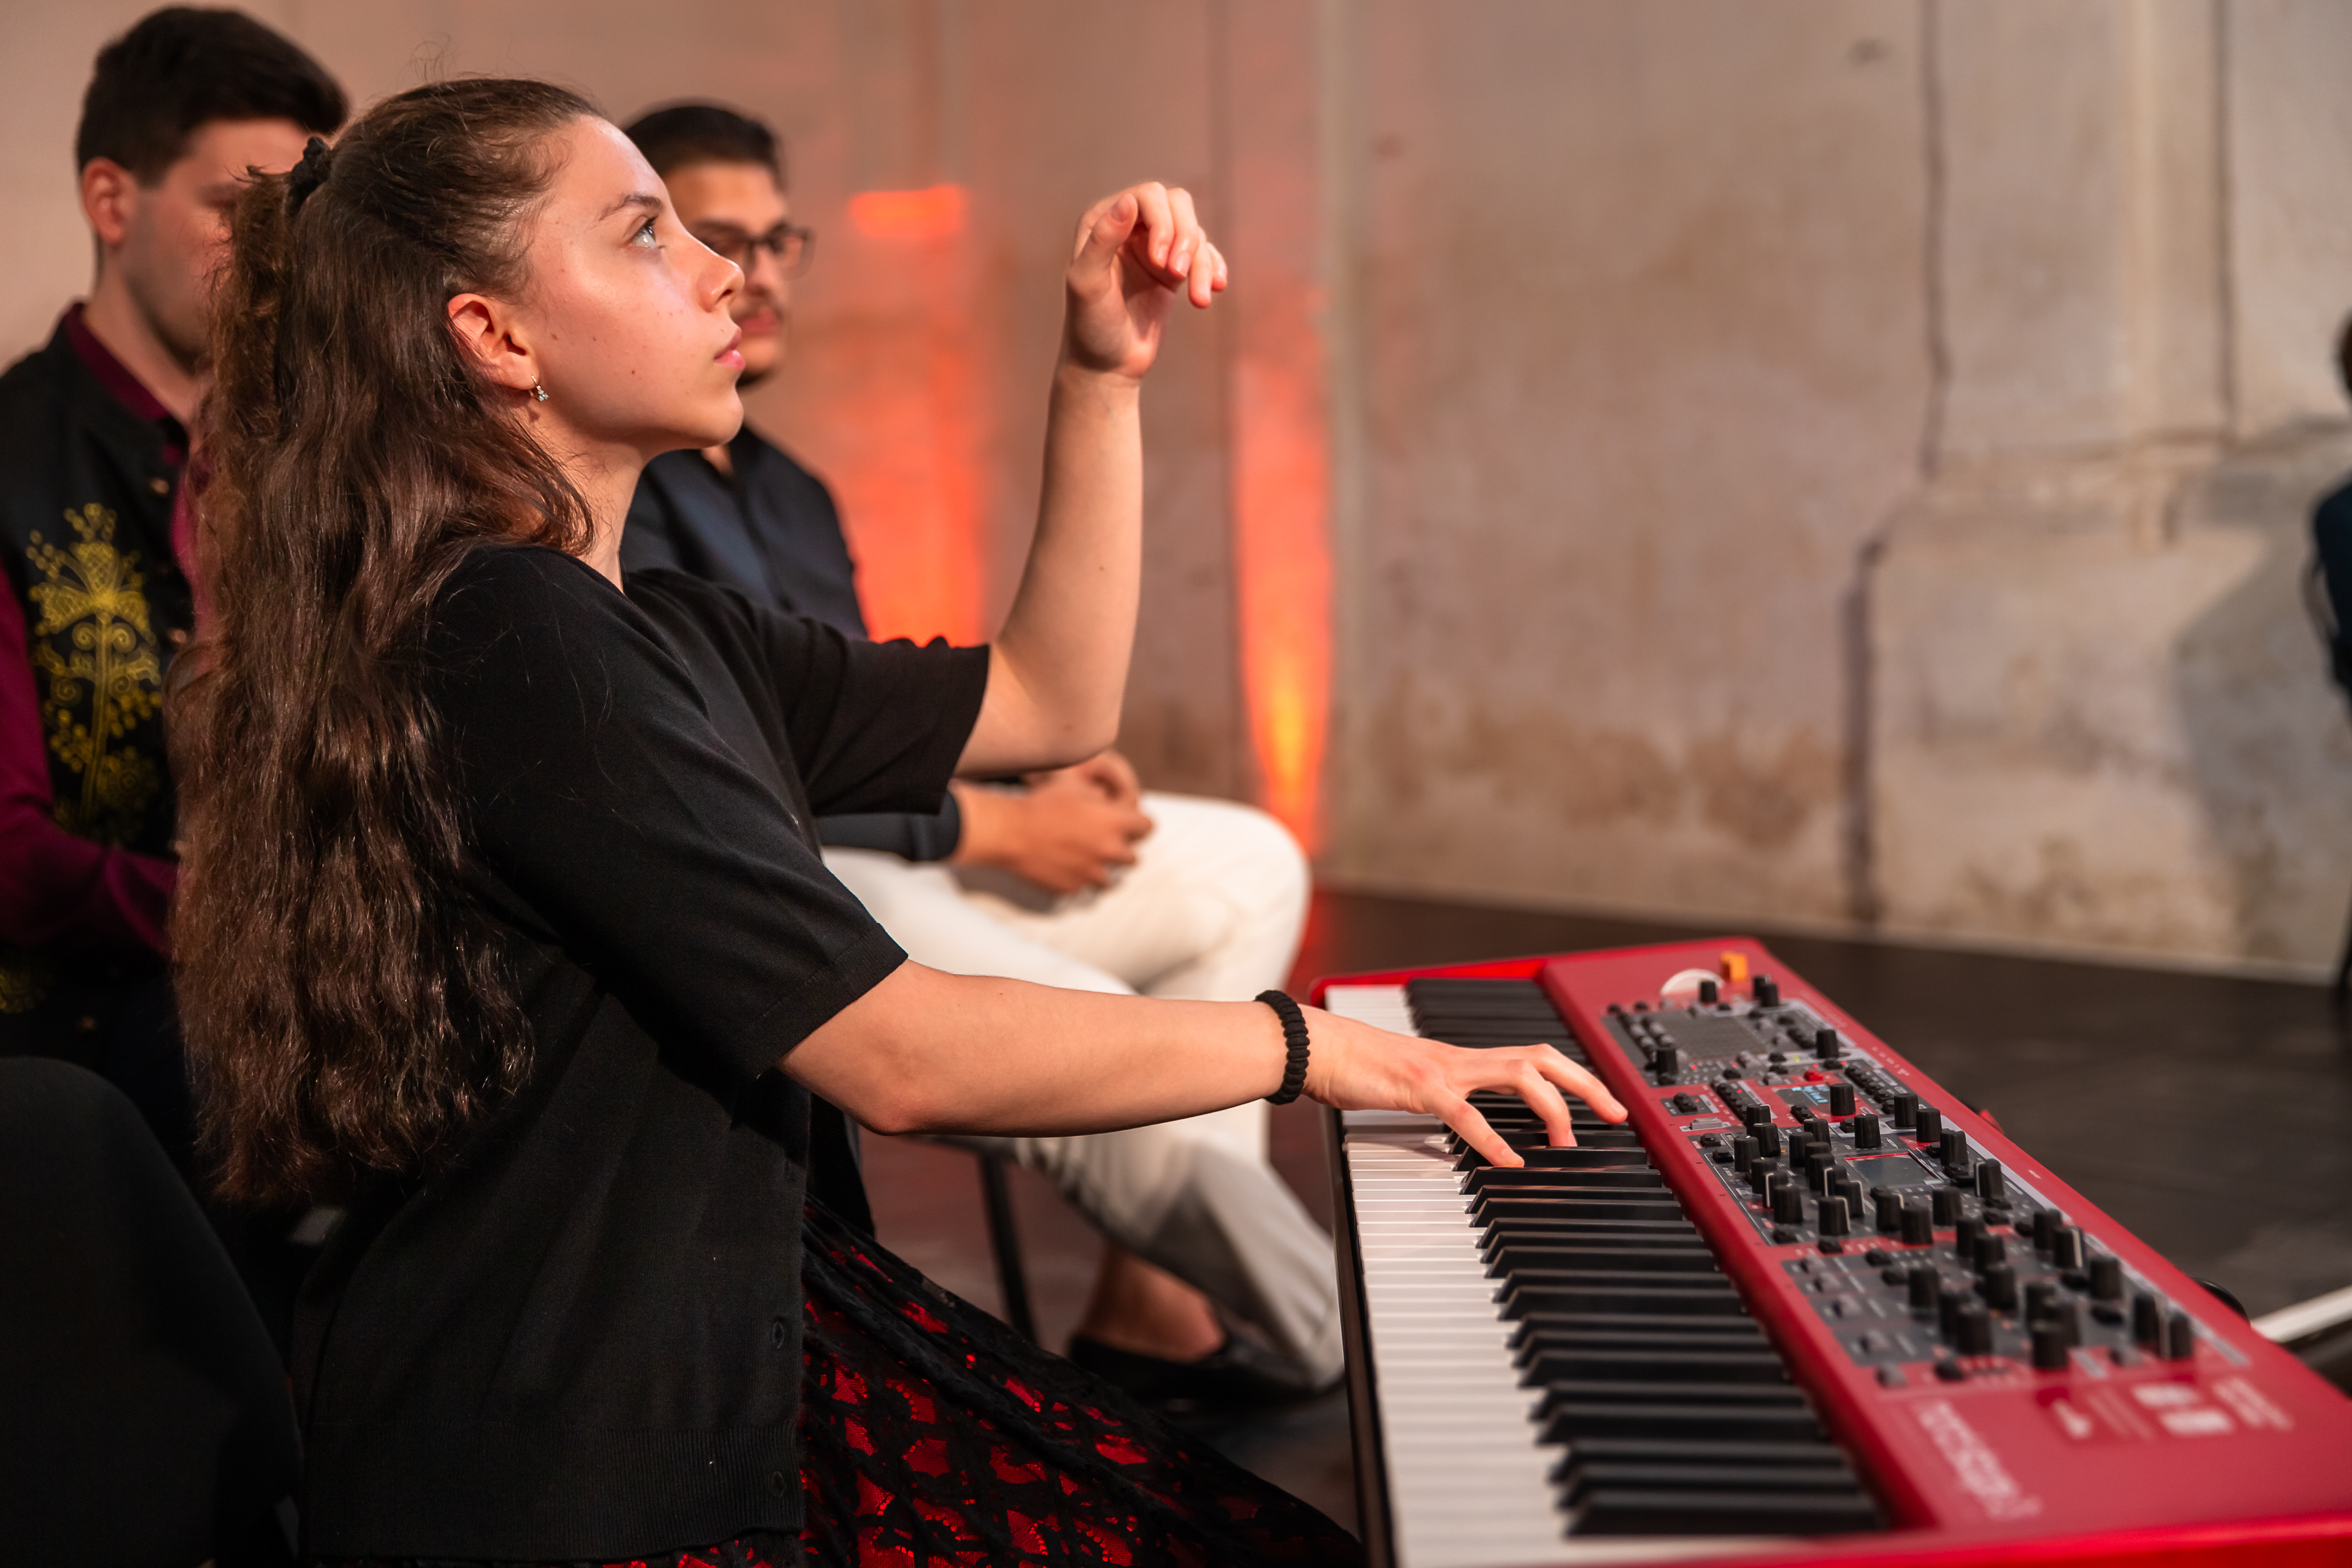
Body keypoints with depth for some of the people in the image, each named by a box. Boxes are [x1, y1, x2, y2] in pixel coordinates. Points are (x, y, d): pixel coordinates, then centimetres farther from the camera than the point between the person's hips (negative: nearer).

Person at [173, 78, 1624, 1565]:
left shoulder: (656, 632, 9)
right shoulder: (510, 644, -20)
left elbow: (1051, 701, 17)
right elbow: (900, 1054, -22)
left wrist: (1104, 376, 9)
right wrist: (1311, 1043, -13)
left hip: (738, 1356, 8)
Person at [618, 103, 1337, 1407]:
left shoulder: (786, 490, 23)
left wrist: (1036, 779, 4)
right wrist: (996, 829, -14)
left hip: (884, 847, 11)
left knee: (1248, 867, 6)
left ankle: (1151, 1299, -5)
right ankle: (1339, 1356, -11)